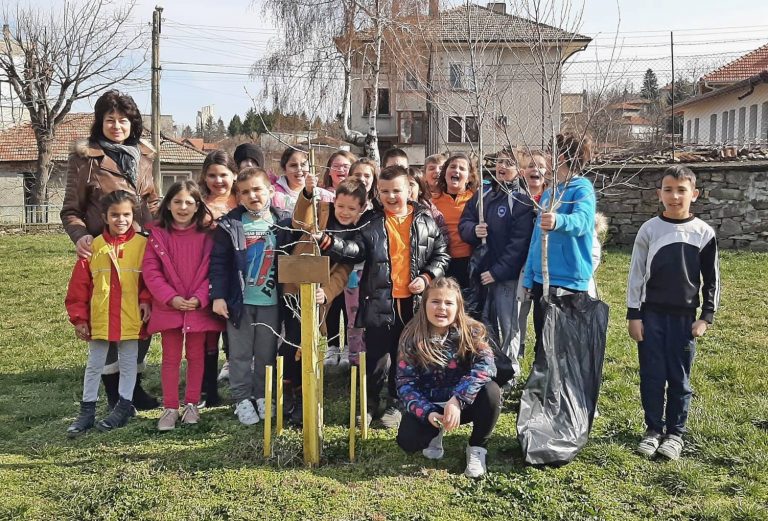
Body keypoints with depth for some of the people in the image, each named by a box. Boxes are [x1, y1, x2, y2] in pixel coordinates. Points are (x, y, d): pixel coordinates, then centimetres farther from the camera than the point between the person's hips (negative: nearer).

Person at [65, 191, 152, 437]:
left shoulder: (142, 244, -5)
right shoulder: (93, 247, -1)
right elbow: (80, 285, 0)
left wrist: (146, 300, -14)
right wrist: (79, 317, -1)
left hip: (131, 319, -2)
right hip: (99, 319, 2)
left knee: (128, 363, 11)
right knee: (94, 364, 13)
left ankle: (124, 406, 24)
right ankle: (87, 410, 23)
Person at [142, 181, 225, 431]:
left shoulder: (206, 235, -3)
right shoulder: (158, 234, -3)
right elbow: (150, 271, -6)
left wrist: (200, 298, -15)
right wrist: (170, 297, -15)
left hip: (199, 307, 0)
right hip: (169, 306, 0)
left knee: (196, 356, 10)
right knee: (170, 358, 7)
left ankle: (192, 405, 23)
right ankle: (170, 408, 16)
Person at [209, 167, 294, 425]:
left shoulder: (284, 223, -1)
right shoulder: (230, 224, -3)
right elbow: (218, 262, -3)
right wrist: (218, 295, -9)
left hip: (271, 301, 1)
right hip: (239, 301, -1)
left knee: (267, 353, 11)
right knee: (240, 354, 8)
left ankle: (263, 396, 27)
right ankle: (242, 399, 20)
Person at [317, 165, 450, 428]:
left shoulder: (425, 220, 4)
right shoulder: (370, 221, 2)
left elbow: (441, 254, 8)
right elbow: (354, 250, -9)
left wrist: (427, 277, -7)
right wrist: (328, 241, -26)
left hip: (413, 301, 1)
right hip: (379, 300, -1)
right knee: (376, 355, 5)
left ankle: (395, 403, 28)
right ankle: (369, 403, 23)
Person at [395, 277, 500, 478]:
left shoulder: (470, 331, -14)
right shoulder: (411, 338, -13)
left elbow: (486, 365, -29)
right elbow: (405, 383, -15)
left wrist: (458, 399, -40)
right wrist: (427, 413, -31)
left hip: (463, 403, 0)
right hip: (427, 405, 0)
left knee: (490, 391, -30)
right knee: (407, 441, -25)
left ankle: (477, 448, -4)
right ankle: (434, 435, 14)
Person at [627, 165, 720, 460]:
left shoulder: (704, 233, -1)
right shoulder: (649, 230, -2)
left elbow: (711, 279, 5)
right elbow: (636, 274, 0)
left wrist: (706, 317, 0)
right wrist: (633, 315, -3)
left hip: (685, 316, 0)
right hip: (651, 314, 0)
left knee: (679, 378, 7)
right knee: (652, 375, 5)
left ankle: (675, 433, 21)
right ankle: (653, 429, 20)